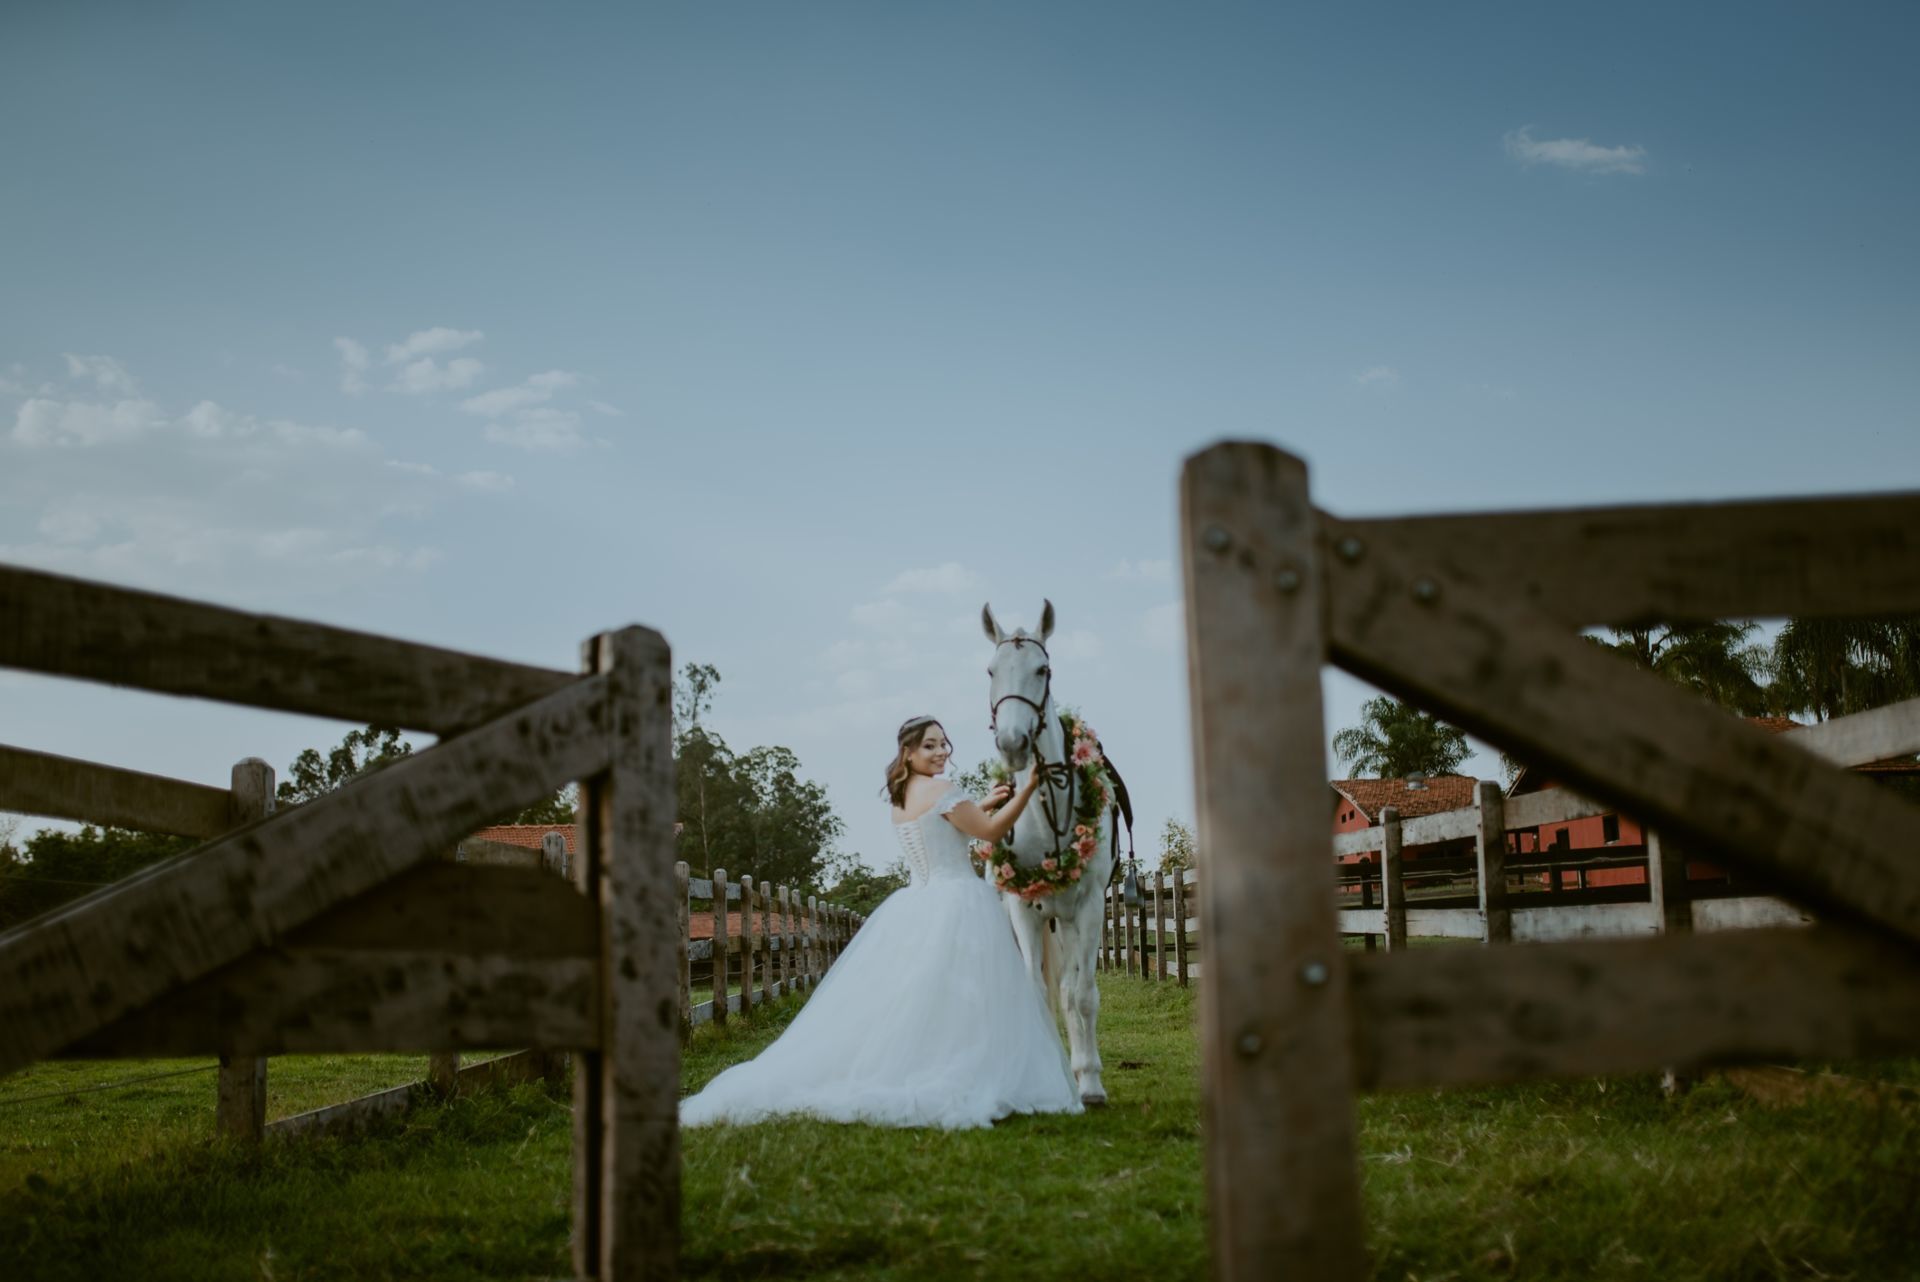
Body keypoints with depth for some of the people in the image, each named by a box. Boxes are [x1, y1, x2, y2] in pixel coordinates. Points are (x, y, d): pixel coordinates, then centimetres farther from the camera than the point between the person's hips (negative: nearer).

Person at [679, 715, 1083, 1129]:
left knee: (903, 1003, 10)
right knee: (962, 1003, -6)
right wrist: (1028, 787, -8)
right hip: (958, 904, -8)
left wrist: (983, 804, 21)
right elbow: (992, 832, -8)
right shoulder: (943, 789, -10)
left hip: (914, 907, 8)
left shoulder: (901, 799, 14)